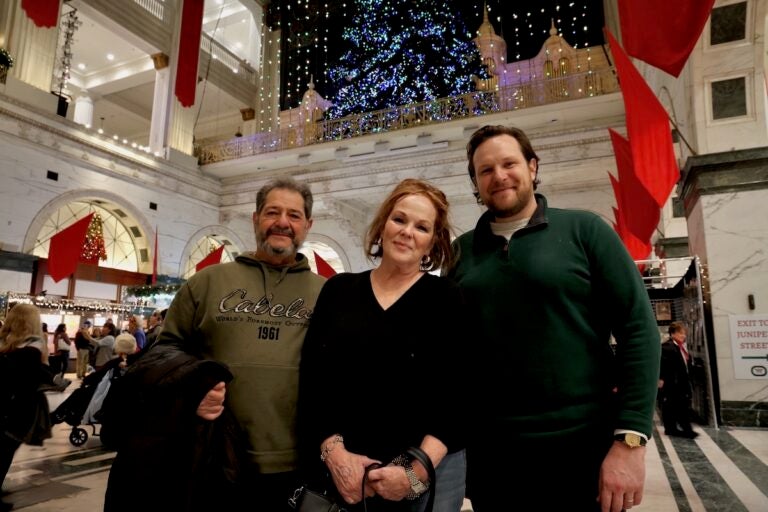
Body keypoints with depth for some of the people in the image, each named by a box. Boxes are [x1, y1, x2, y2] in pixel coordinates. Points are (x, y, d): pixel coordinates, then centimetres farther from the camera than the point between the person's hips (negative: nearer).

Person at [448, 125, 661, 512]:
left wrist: (630, 439, -12)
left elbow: (638, 329, -7)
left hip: (581, 447, -2)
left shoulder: (584, 230, -4)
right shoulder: (461, 251, 4)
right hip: (488, 453, 3)